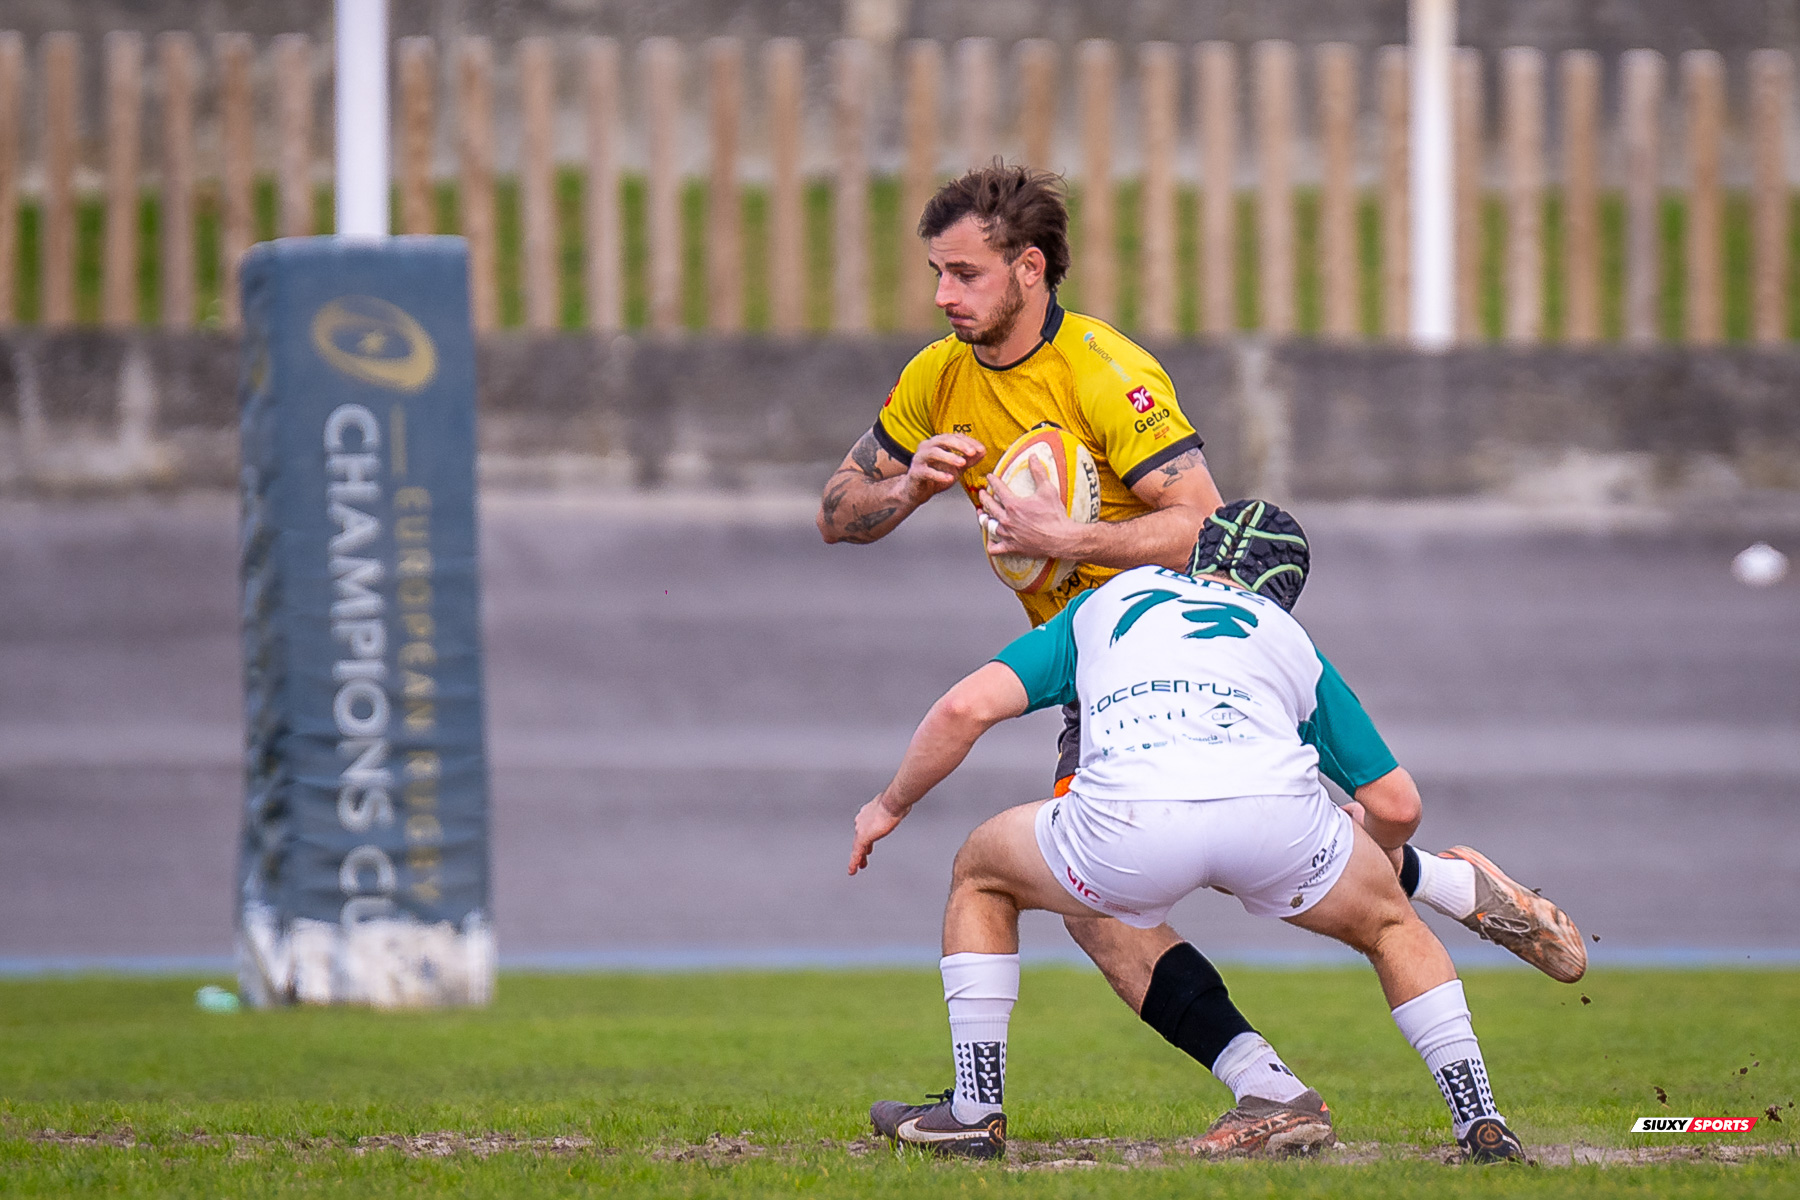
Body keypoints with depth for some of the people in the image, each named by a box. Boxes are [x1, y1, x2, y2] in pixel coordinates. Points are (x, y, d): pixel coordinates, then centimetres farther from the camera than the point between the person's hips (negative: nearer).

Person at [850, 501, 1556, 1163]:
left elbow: (967, 708, 21)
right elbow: (1397, 804, 32)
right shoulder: (1289, 640, 34)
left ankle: (976, 1111, 24)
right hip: (1278, 818, 1)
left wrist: (891, 804, 36)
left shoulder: (1108, 602, 34)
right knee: (1390, 924, 32)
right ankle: (1479, 1121, 21)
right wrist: (1372, 855, 56)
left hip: (1127, 827, -1)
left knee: (980, 875, 30)